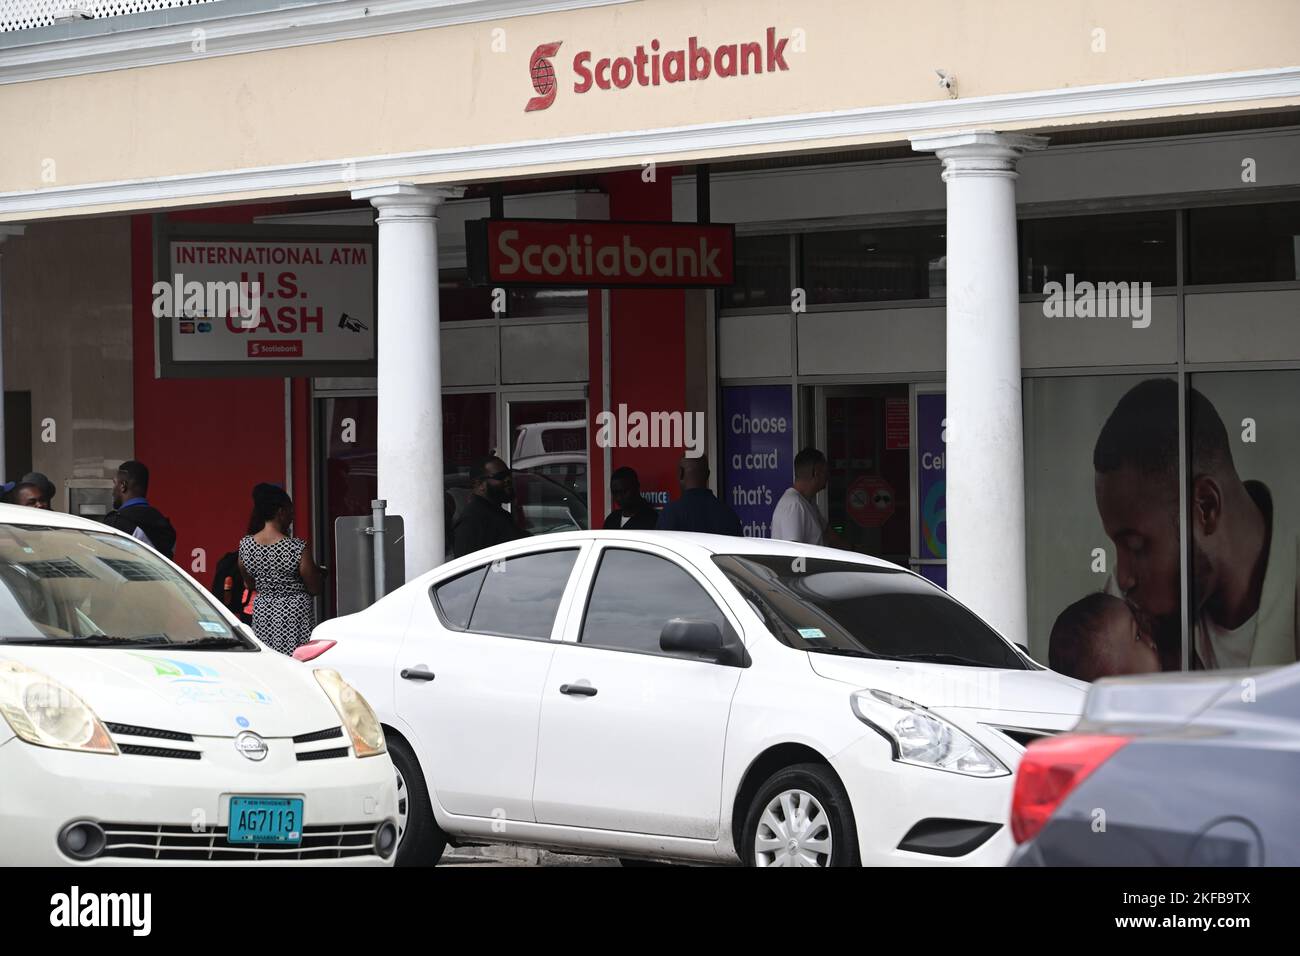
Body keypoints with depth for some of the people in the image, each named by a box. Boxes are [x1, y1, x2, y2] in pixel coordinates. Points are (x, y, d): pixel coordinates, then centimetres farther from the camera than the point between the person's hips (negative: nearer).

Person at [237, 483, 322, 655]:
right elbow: (314, 589, -6)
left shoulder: (245, 545, -1)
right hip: (294, 613, -5)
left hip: (262, 614, 5)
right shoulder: (298, 548, -15)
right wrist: (317, 572, 14)